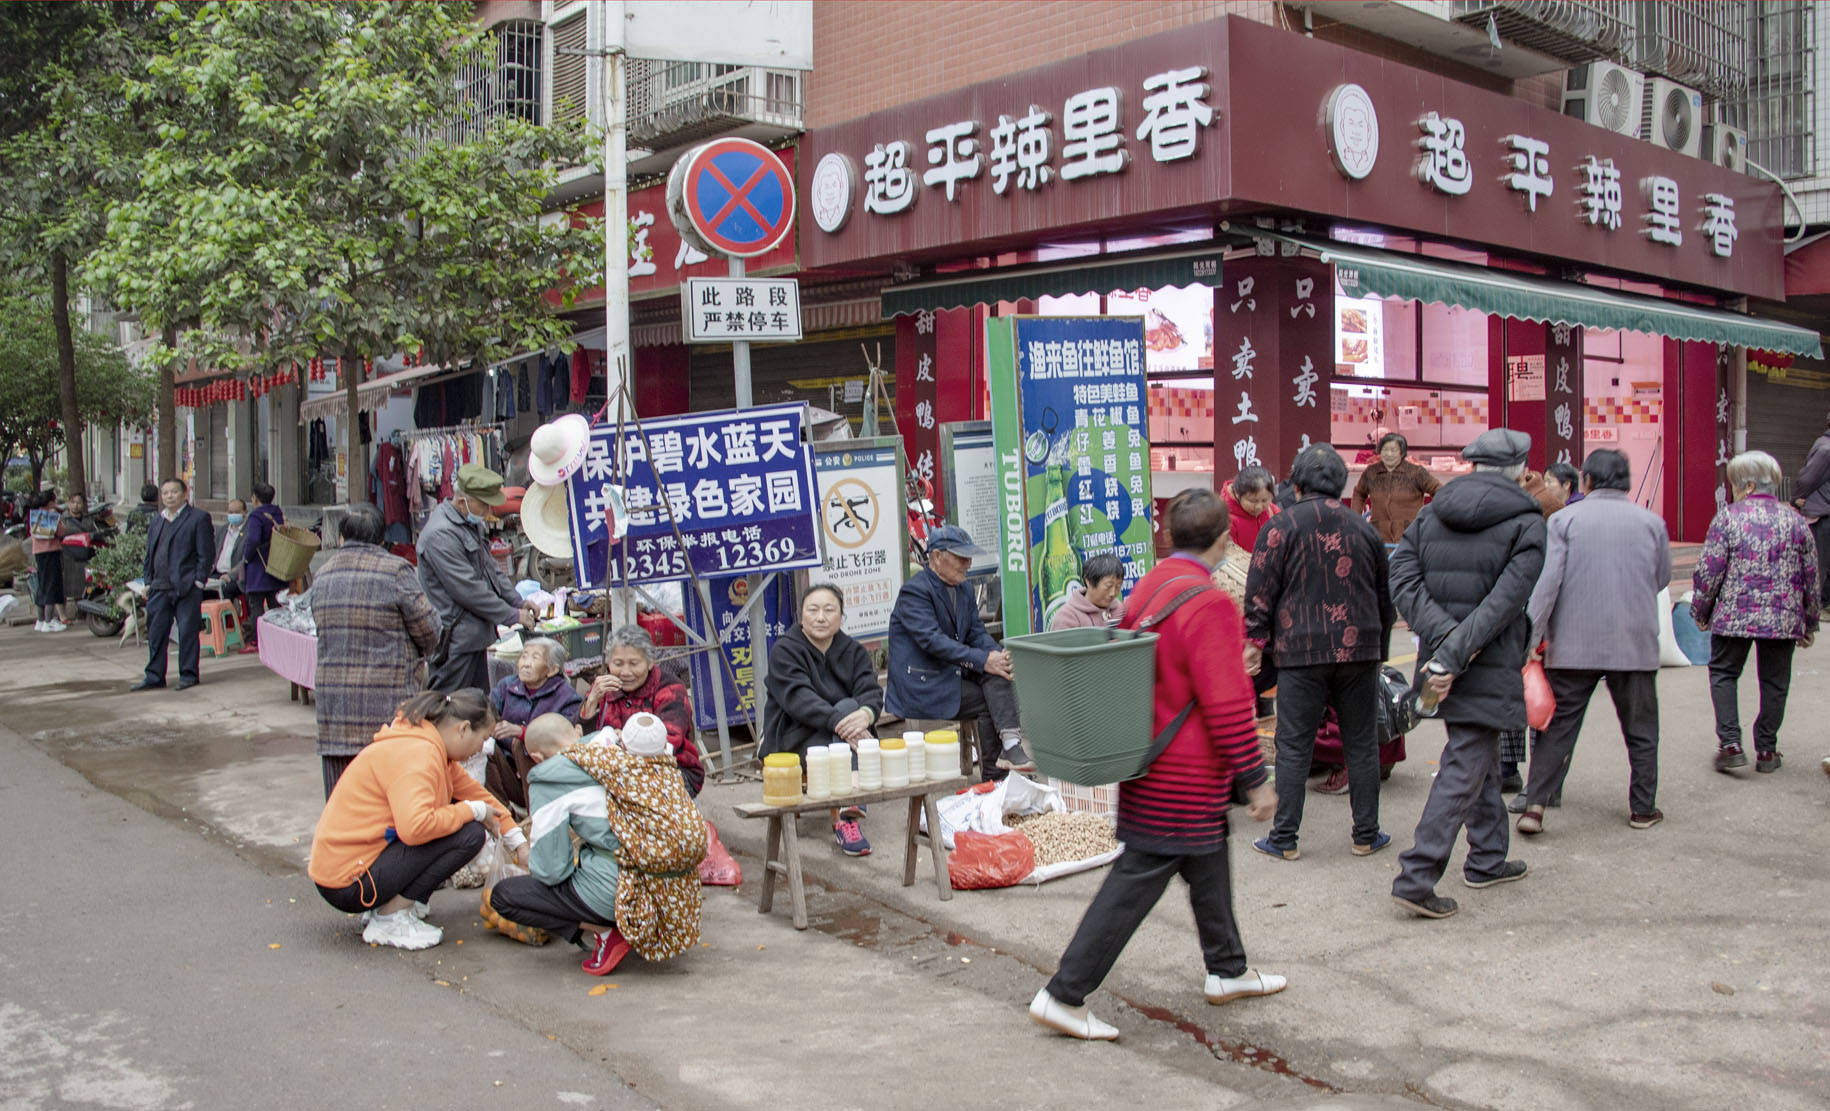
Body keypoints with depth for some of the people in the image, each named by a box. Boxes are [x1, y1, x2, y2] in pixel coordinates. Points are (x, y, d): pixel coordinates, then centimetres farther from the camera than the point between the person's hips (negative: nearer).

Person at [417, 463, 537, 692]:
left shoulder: (471, 525, 12)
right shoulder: (440, 535, -21)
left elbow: (490, 569, 23)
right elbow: (468, 590, -22)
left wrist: (518, 602, 11)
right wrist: (512, 615, -15)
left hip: (475, 635, 10)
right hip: (455, 639, -10)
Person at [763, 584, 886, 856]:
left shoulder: (853, 651, 10)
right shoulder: (784, 651, -3)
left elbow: (872, 692, -7)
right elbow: (798, 698, -21)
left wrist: (865, 714, -33)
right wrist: (840, 723, -37)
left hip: (839, 741, 4)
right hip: (793, 738, -4)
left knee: (850, 708, -27)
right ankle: (841, 817, -41)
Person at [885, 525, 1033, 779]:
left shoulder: (964, 590, 14)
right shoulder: (914, 591, -14)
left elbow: (977, 632, 10)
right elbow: (932, 640, -24)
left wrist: (998, 654, -14)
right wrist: (982, 661, -28)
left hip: (952, 672, 7)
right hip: (921, 684, -7)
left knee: (997, 674, -20)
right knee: (987, 702, -20)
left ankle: (1011, 743, -35)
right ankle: (994, 776, -13)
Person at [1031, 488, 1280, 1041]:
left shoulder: (1149, 587, 5)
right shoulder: (1210, 605, -22)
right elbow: (1226, 706, -22)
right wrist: (1255, 780, -15)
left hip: (1149, 763, 9)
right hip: (1185, 779, -9)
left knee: (1208, 866, 23)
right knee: (1136, 882, -3)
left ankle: (1227, 971, 40)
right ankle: (1064, 996, 2)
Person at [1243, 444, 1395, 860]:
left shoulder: (1281, 526, -4)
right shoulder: (1364, 529, 9)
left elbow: (1261, 592, -6)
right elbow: (1385, 599, 16)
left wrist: (1255, 642, 4)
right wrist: (1378, 650, 26)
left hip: (1301, 654, -3)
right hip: (1359, 652, 3)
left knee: (1294, 747, 3)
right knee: (1361, 745, 11)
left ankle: (1284, 839, 7)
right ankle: (1366, 835, 18)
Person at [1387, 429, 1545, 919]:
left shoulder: (1430, 514, 6)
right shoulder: (1526, 523, -8)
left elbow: (1403, 579, -5)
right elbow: (1504, 602, -19)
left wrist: (1443, 635, -14)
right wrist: (1452, 658, -21)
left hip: (1440, 656, 6)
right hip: (1489, 666, -6)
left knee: (1481, 755, 22)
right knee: (1464, 768, -3)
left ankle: (1488, 859, 35)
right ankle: (1415, 878, -7)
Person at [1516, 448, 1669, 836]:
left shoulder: (1565, 520, -4)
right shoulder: (1651, 521, 2)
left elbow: (1546, 582, -12)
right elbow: (1663, 578, 13)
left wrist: (1535, 637, -10)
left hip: (1574, 645, -1)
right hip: (1636, 643, 1)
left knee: (1558, 726, 4)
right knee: (1640, 730, 14)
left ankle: (1535, 804, -3)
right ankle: (1643, 808, 21)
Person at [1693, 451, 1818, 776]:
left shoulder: (1728, 518, -7)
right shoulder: (1796, 522, 3)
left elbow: (1708, 570, -8)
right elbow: (1810, 578, 8)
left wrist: (1701, 611, 6)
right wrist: (1809, 624, 18)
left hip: (1733, 616, -3)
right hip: (1783, 620, 3)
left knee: (1723, 674, 11)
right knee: (1774, 682, 12)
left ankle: (1730, 743, 1)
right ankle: (1766, 750, 17)